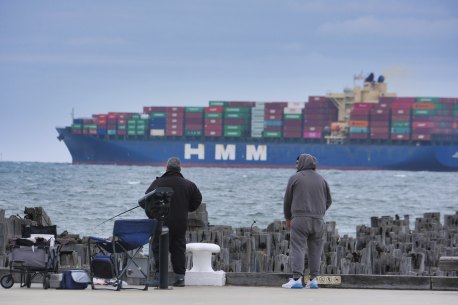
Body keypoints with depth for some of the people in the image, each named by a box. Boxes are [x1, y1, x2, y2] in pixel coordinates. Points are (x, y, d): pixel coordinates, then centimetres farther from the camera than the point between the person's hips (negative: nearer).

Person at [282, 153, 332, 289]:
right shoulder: (321, 179, 11)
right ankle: (313, 279, 5)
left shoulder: (295, 178, 0)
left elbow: (287, 200, 5)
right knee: (315, 250, 8)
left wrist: (288, 218, 18)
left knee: (297, 248, -5)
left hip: (300, 219, -4)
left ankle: (296, 278, -14)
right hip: (318, 220, 4)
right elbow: (328, 200, 16)